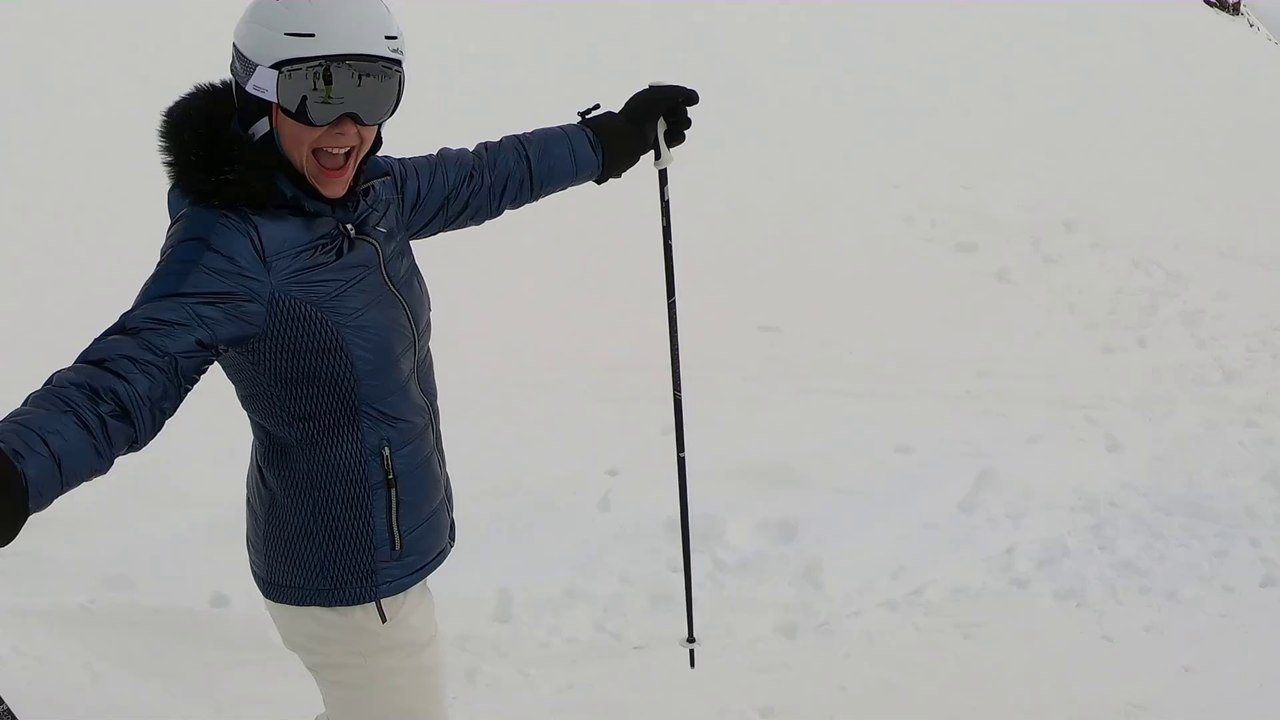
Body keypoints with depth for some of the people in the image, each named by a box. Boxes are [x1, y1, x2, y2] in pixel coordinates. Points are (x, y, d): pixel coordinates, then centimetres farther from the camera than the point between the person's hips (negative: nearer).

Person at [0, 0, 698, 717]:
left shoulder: (366, 190, -4)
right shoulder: (231, 242, -28)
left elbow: (477, 179, 12)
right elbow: (130, 374, -40)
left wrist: (615, 136, 23)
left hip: (387, 542, 9)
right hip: (352, 576, -9)